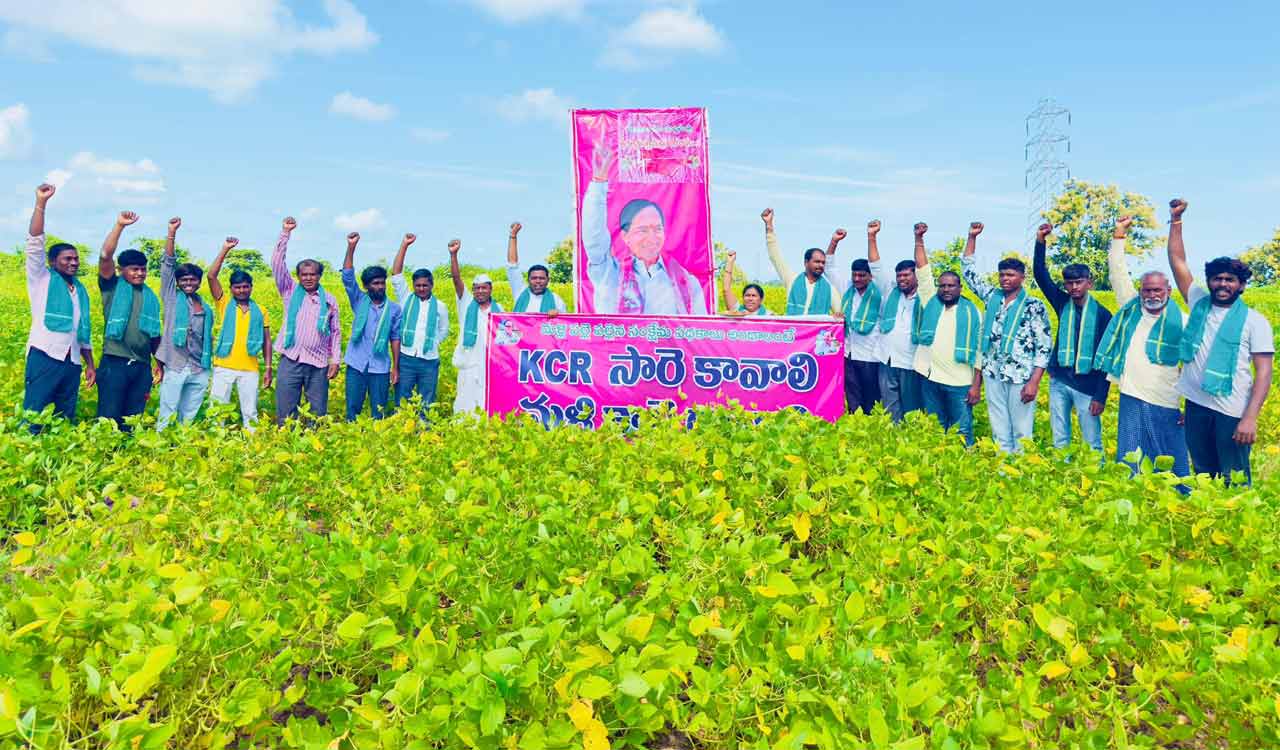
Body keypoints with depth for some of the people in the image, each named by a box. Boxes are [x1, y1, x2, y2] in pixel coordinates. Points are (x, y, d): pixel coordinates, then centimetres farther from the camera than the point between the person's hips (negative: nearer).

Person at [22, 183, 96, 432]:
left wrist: (90, 365, 19)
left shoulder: (81, 290, 17)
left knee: (66, 420, 7)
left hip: (72, 362, 5)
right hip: (44, 356, -5)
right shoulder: (42, 280, 4)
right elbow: (35, 243, -10)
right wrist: (41, 202, -18)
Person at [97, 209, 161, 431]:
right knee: (108, 419, -5)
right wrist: (119, 225, -17)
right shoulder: (112, 287, 4)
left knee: (133, 421, 8)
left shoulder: (151, 297, 16)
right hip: (114, 363, -4)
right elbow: (105, 256, -11)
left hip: (142, 366, 4)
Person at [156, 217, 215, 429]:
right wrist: (172, 233, -7)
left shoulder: (207, 310, 13)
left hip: (199, 371, 3)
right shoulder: (172, 298, 5)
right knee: (167, 416, -4)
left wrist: (209, 371, 17)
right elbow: (168, 264, 0)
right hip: (175, 367, -3)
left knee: (189, 417, 8)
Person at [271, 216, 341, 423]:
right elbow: (277, 264, -2)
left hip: (318, 364, 0)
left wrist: (335, 361, 3)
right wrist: (285, 233, -8)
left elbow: (335, 332, 11)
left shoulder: (330, 300, 9)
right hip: (291, 361, 0)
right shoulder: (290, 292, 8)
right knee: (285, 415, 1)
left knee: (318, 415, 4)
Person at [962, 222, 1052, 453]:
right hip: (993, 374, 5)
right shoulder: (992, 297, 8)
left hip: (1020, 377, -4)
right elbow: (969, 269, 13)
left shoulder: (1034, 306, -6)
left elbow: (1045, 347, -8)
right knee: (999, 429, 11)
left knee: (1021, 430, 2)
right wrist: (972, 237, 5)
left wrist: (1034, 382, -15)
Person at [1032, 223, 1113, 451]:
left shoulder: (1102, 314, -4)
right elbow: (1040, 274, 0)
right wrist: (1041, 241, -12)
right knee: (1059, 441, 9)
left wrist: (1101, 396, -10)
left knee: (1092, 445, 1)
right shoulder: (1063, 303, 5)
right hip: (1059, 381, 3)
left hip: (1087, 385, -3)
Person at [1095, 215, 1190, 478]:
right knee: (1127, 465, 5)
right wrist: (1119, 233, 1)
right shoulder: (1131, 308, 5)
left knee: (1174, 468, 6)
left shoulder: (1182, 322, -2)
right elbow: (1118, 270, 5)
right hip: (1131, 399, 2)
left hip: (1168, 406, -2)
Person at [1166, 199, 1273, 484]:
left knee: (1235, 482, 2)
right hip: (1197, 404, 4)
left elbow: (1264, 372, -8)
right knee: (1203, 474, 13)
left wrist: (1250, 418, -17)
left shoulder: (1255, 321, -3)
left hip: (1232, 412, -4)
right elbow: (1177, 261, 8)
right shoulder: (1199, 303, 7)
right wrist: (1176, 220, 1)